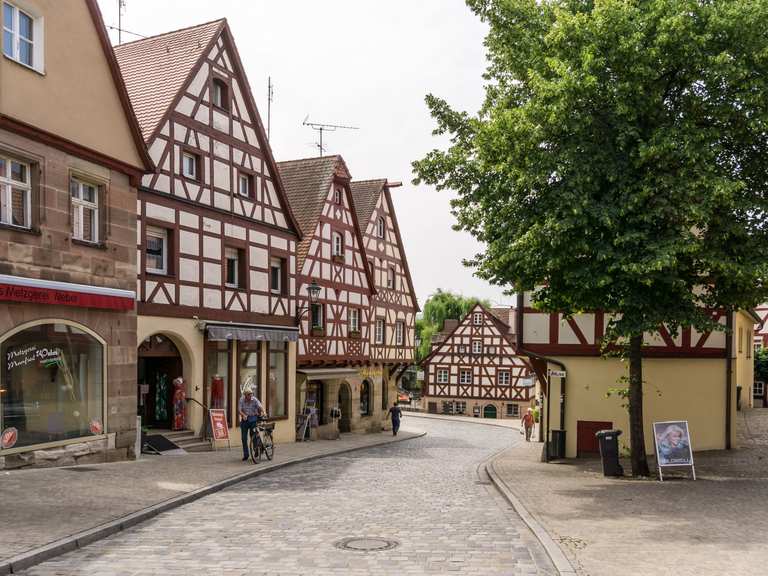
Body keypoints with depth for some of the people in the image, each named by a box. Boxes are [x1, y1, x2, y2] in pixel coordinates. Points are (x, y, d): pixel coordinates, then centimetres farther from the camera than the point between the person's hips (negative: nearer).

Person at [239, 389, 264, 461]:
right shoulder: (241, 400, -6)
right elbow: (239, 410, -13)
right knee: (244, 438, 4)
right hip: (245, 419, 2)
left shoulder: (254, 399, -8)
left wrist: (263, 412, -41)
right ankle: (245, 455, 15)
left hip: (253, 418, -2)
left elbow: (260, 406, -21)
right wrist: (244, 415, -32)